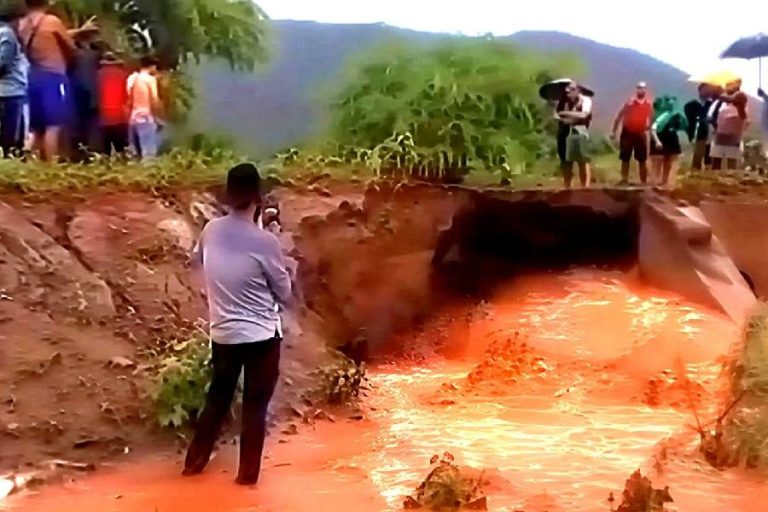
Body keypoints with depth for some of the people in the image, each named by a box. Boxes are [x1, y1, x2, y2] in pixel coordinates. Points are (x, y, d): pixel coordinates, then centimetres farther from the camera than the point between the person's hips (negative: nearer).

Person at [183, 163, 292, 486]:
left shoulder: (211, 231, -4)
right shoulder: (264, 241, -19)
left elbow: (197, 259, 20)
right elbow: (285, 293, -9)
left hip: (222, 333, 5)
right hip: (261, 335, -5)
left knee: (218, 397, 22)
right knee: (255, 404, 10)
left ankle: (194, 462, 32)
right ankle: (248, 473, 19)